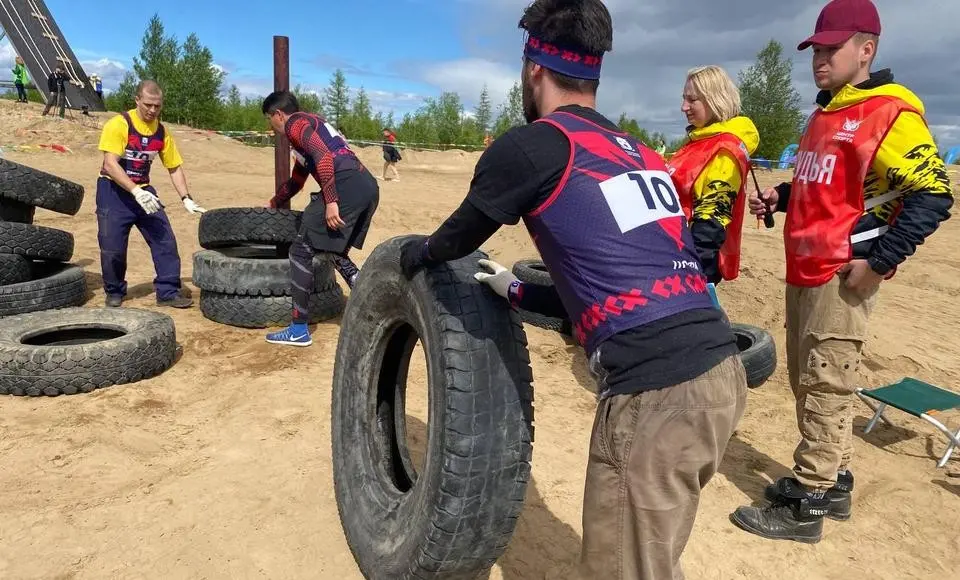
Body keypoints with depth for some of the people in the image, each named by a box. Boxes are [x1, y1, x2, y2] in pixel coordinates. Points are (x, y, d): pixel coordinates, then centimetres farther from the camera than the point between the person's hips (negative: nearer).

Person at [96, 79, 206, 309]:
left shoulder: (162, 132, 2)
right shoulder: (119, 124, -15)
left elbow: (175, 167, 7)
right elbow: (110, 164, -23)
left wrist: (186, 199, -4)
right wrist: (135, 192, -34)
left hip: (143, 190, 5)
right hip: (114, 191, -4)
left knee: (165, 240, -4)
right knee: (112, 247, -4)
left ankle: (168, 292, 4)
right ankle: (114, 292, 18)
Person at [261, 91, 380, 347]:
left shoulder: (295, 123, 6)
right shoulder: (311, 123, 35)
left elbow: (323, 157, -14)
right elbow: (297, 179, 46)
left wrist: (331, 201, -20)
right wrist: (275, 202, 58)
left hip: (346, 187, -9)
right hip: (368, 186, 10)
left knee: (301, 251, 0)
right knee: (336, 251, 23)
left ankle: (299, 329, 3)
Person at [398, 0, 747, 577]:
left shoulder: (530, 145, -3)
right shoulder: (642, 155, 19)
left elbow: (460, 239, 13)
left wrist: (416, 252, 34)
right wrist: (517, 291, 33)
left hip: (655, 396, -8)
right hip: (724, 374, 8)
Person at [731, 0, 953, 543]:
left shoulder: (891, 112, -11)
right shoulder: (825, 115, 17)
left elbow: (932, 196, -16)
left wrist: (878, 260, -20)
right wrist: (780, 197, 11)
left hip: (843, 277, -9)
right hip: (806, 271, 10)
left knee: (825, 388, -3)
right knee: (808, 381, 15)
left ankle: (806, 506, 7)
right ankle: (834, 483, 30)